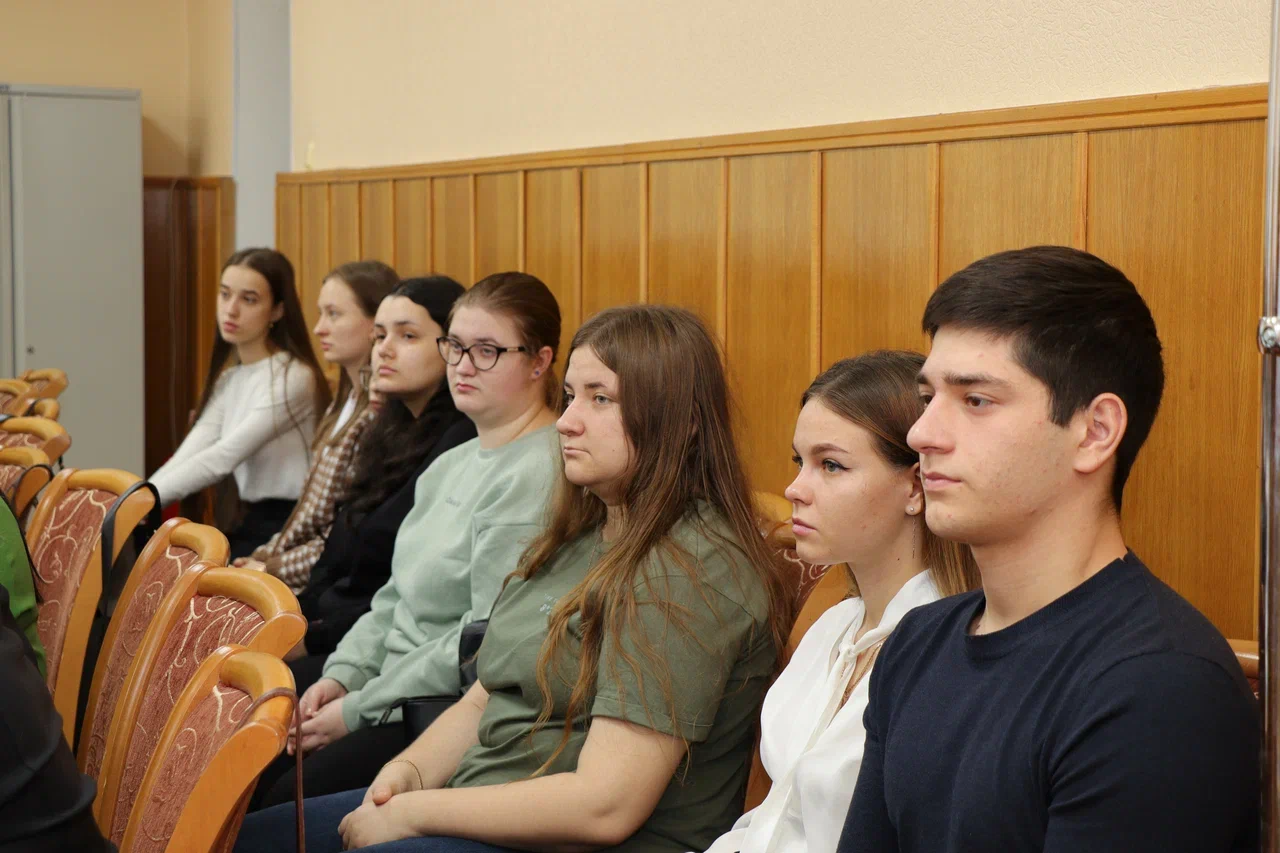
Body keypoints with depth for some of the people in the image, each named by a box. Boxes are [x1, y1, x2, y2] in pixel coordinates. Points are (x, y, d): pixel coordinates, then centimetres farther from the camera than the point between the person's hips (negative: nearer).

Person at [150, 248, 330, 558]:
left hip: (290, 531, -7)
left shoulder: (293, 378, -14)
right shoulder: (229, 380, 13)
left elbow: (221, 459, -21)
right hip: (249, 525, 8)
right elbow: (187, 455, 0)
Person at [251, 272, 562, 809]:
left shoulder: (535, 476, -18)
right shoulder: (454, 463, 15)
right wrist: (341, 675, 1)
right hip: (396, 679, 9)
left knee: (288, 801, -20)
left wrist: (357, 710, -17)